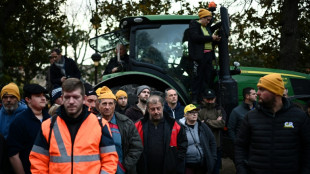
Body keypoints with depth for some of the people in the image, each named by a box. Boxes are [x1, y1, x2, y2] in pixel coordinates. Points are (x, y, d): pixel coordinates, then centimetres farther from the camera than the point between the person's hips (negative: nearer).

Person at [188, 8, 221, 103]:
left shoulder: (207, 27, 21)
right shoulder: (194, 24, -1)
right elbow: (195, 37, -17)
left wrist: (215, 39, 5)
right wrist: (210, 38, -15)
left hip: (208, 54, 8)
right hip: (199, 55, -8)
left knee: (208, 77, 6)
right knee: (198, 77, -5)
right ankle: (195, 99, 1)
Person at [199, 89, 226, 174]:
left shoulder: (220, 110, 7)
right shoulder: (199, 110, 1)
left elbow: (222, 123, -10)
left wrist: (206, 121, -11)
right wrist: (215, 122, -13)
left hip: (216, 145, 1)